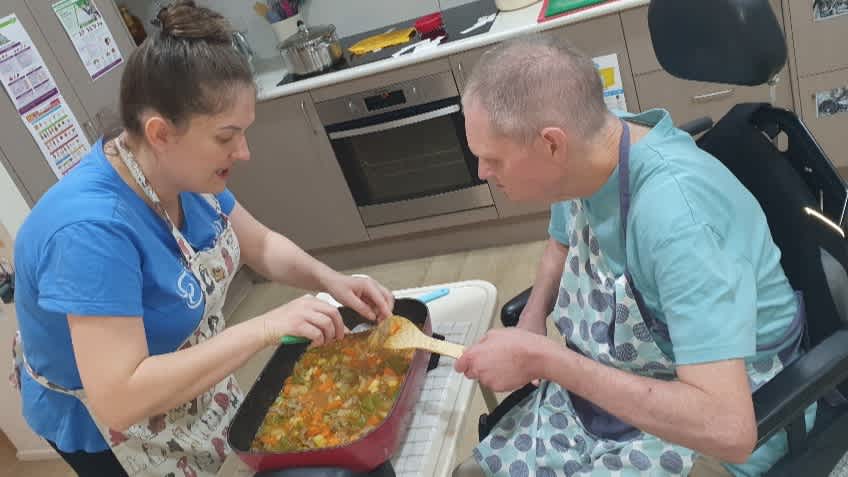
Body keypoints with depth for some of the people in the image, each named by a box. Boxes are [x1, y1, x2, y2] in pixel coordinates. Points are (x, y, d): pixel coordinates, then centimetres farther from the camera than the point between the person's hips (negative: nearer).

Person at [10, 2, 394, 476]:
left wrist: (330, 280, -18)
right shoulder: (90, 230, -37)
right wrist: (265, 328, -41)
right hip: (108, 430, -6)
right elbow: (117, 399, -39)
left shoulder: (183, 172, -14)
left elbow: (261, 245, 0)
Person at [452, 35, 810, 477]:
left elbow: (727, 428, -38)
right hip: (611, 383, 7)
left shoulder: (674, 212, -35)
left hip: (703, 428, -6)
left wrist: (543, 359, -34)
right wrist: (532, 321, -7)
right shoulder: (580, 162, -12)